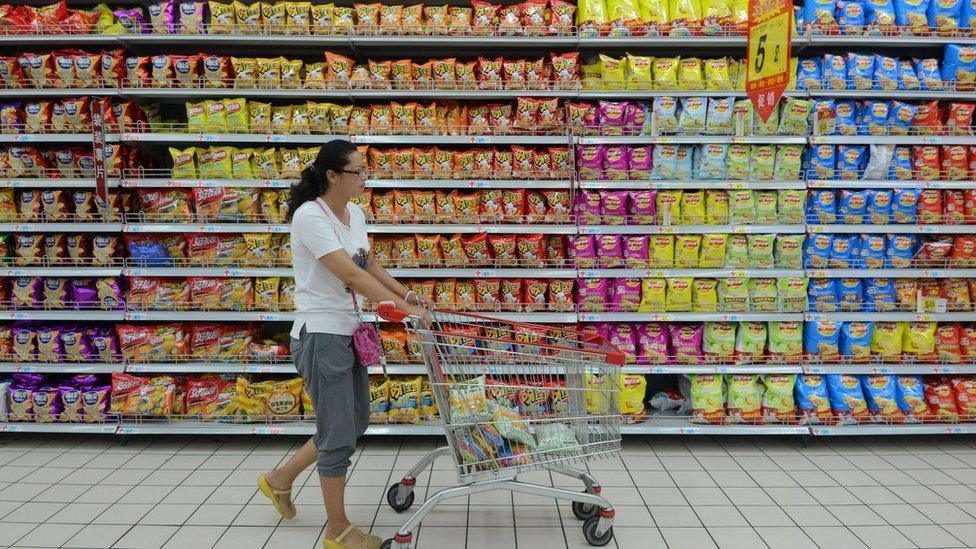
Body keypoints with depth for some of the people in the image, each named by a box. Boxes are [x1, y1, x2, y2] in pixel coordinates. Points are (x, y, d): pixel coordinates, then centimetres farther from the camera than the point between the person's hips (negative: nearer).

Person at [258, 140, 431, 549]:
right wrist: (403, 308, -26)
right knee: (339, 437, 1)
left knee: (354, 424, 18)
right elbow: (351, 275, -26)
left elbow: (370, 265, 19)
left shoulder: (355, 215, 8)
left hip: (347, 333, 9)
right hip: (320, 335, -9)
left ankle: (280, 479, 38)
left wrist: (405, 293, 6)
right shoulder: (310, 216, -18)